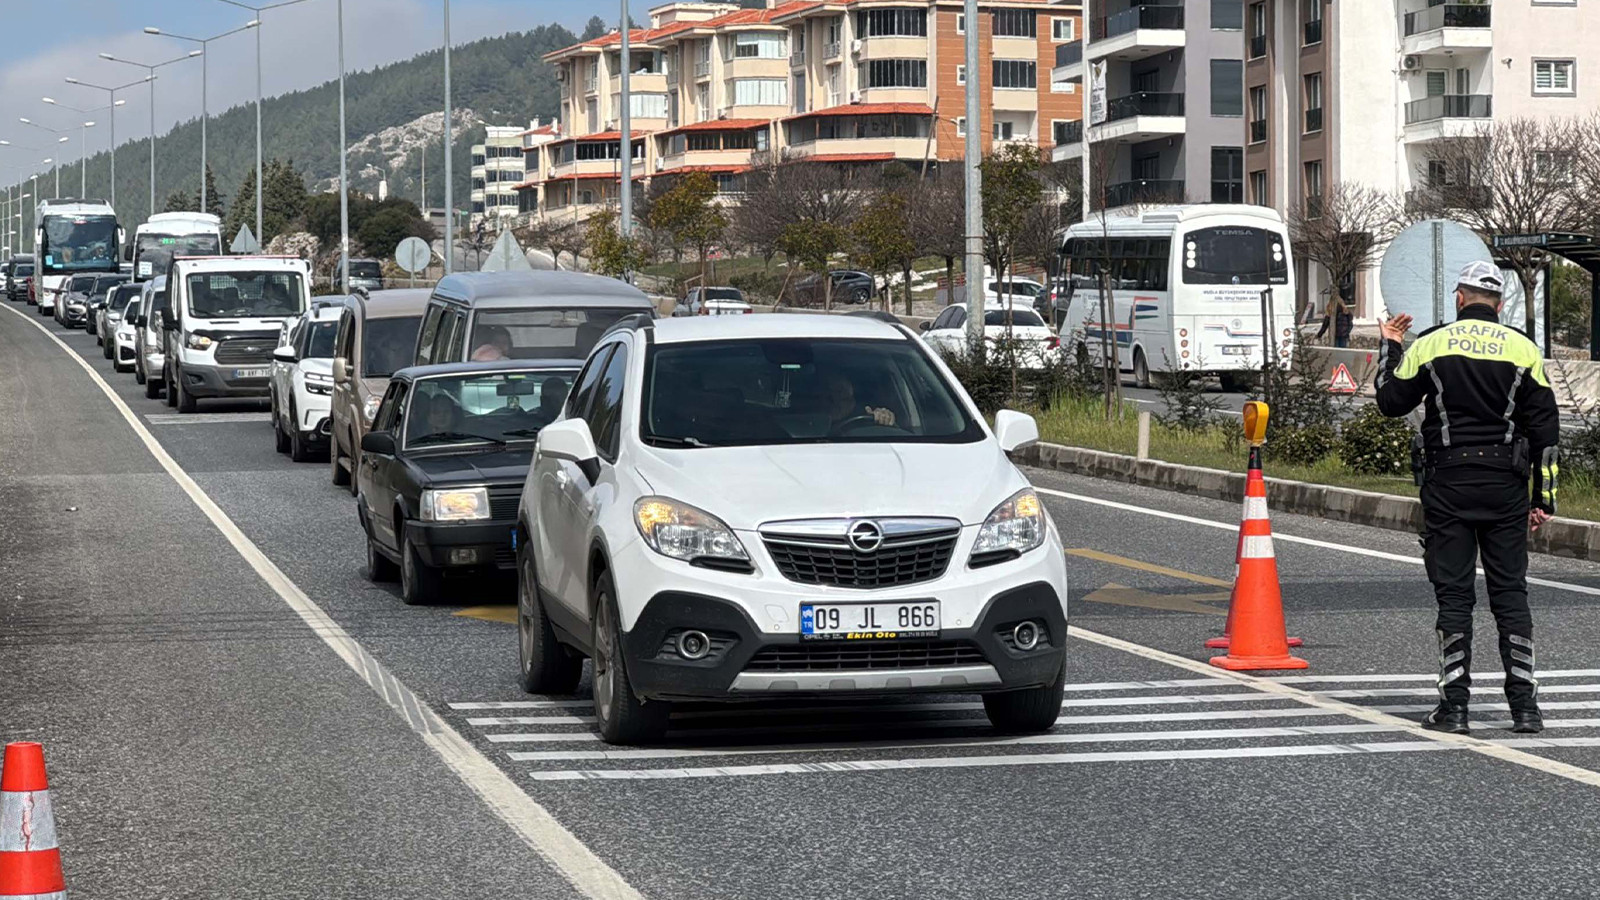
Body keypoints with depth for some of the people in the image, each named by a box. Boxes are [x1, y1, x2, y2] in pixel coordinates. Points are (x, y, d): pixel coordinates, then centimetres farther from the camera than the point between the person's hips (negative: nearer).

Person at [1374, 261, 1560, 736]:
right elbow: (1545, 428, 3)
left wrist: (1390, 348, 23)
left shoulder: (1429, 345, -1)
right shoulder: (1523, 349, 3)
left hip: (1448, 485, -1)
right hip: (1505, 487, 1)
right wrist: (1544, 497, 7)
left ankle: (1454, 704, -1)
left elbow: (1391, 402, 8)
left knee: (1453, 594, 2)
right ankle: (1525, 705, 2)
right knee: (1511, 592, 5)